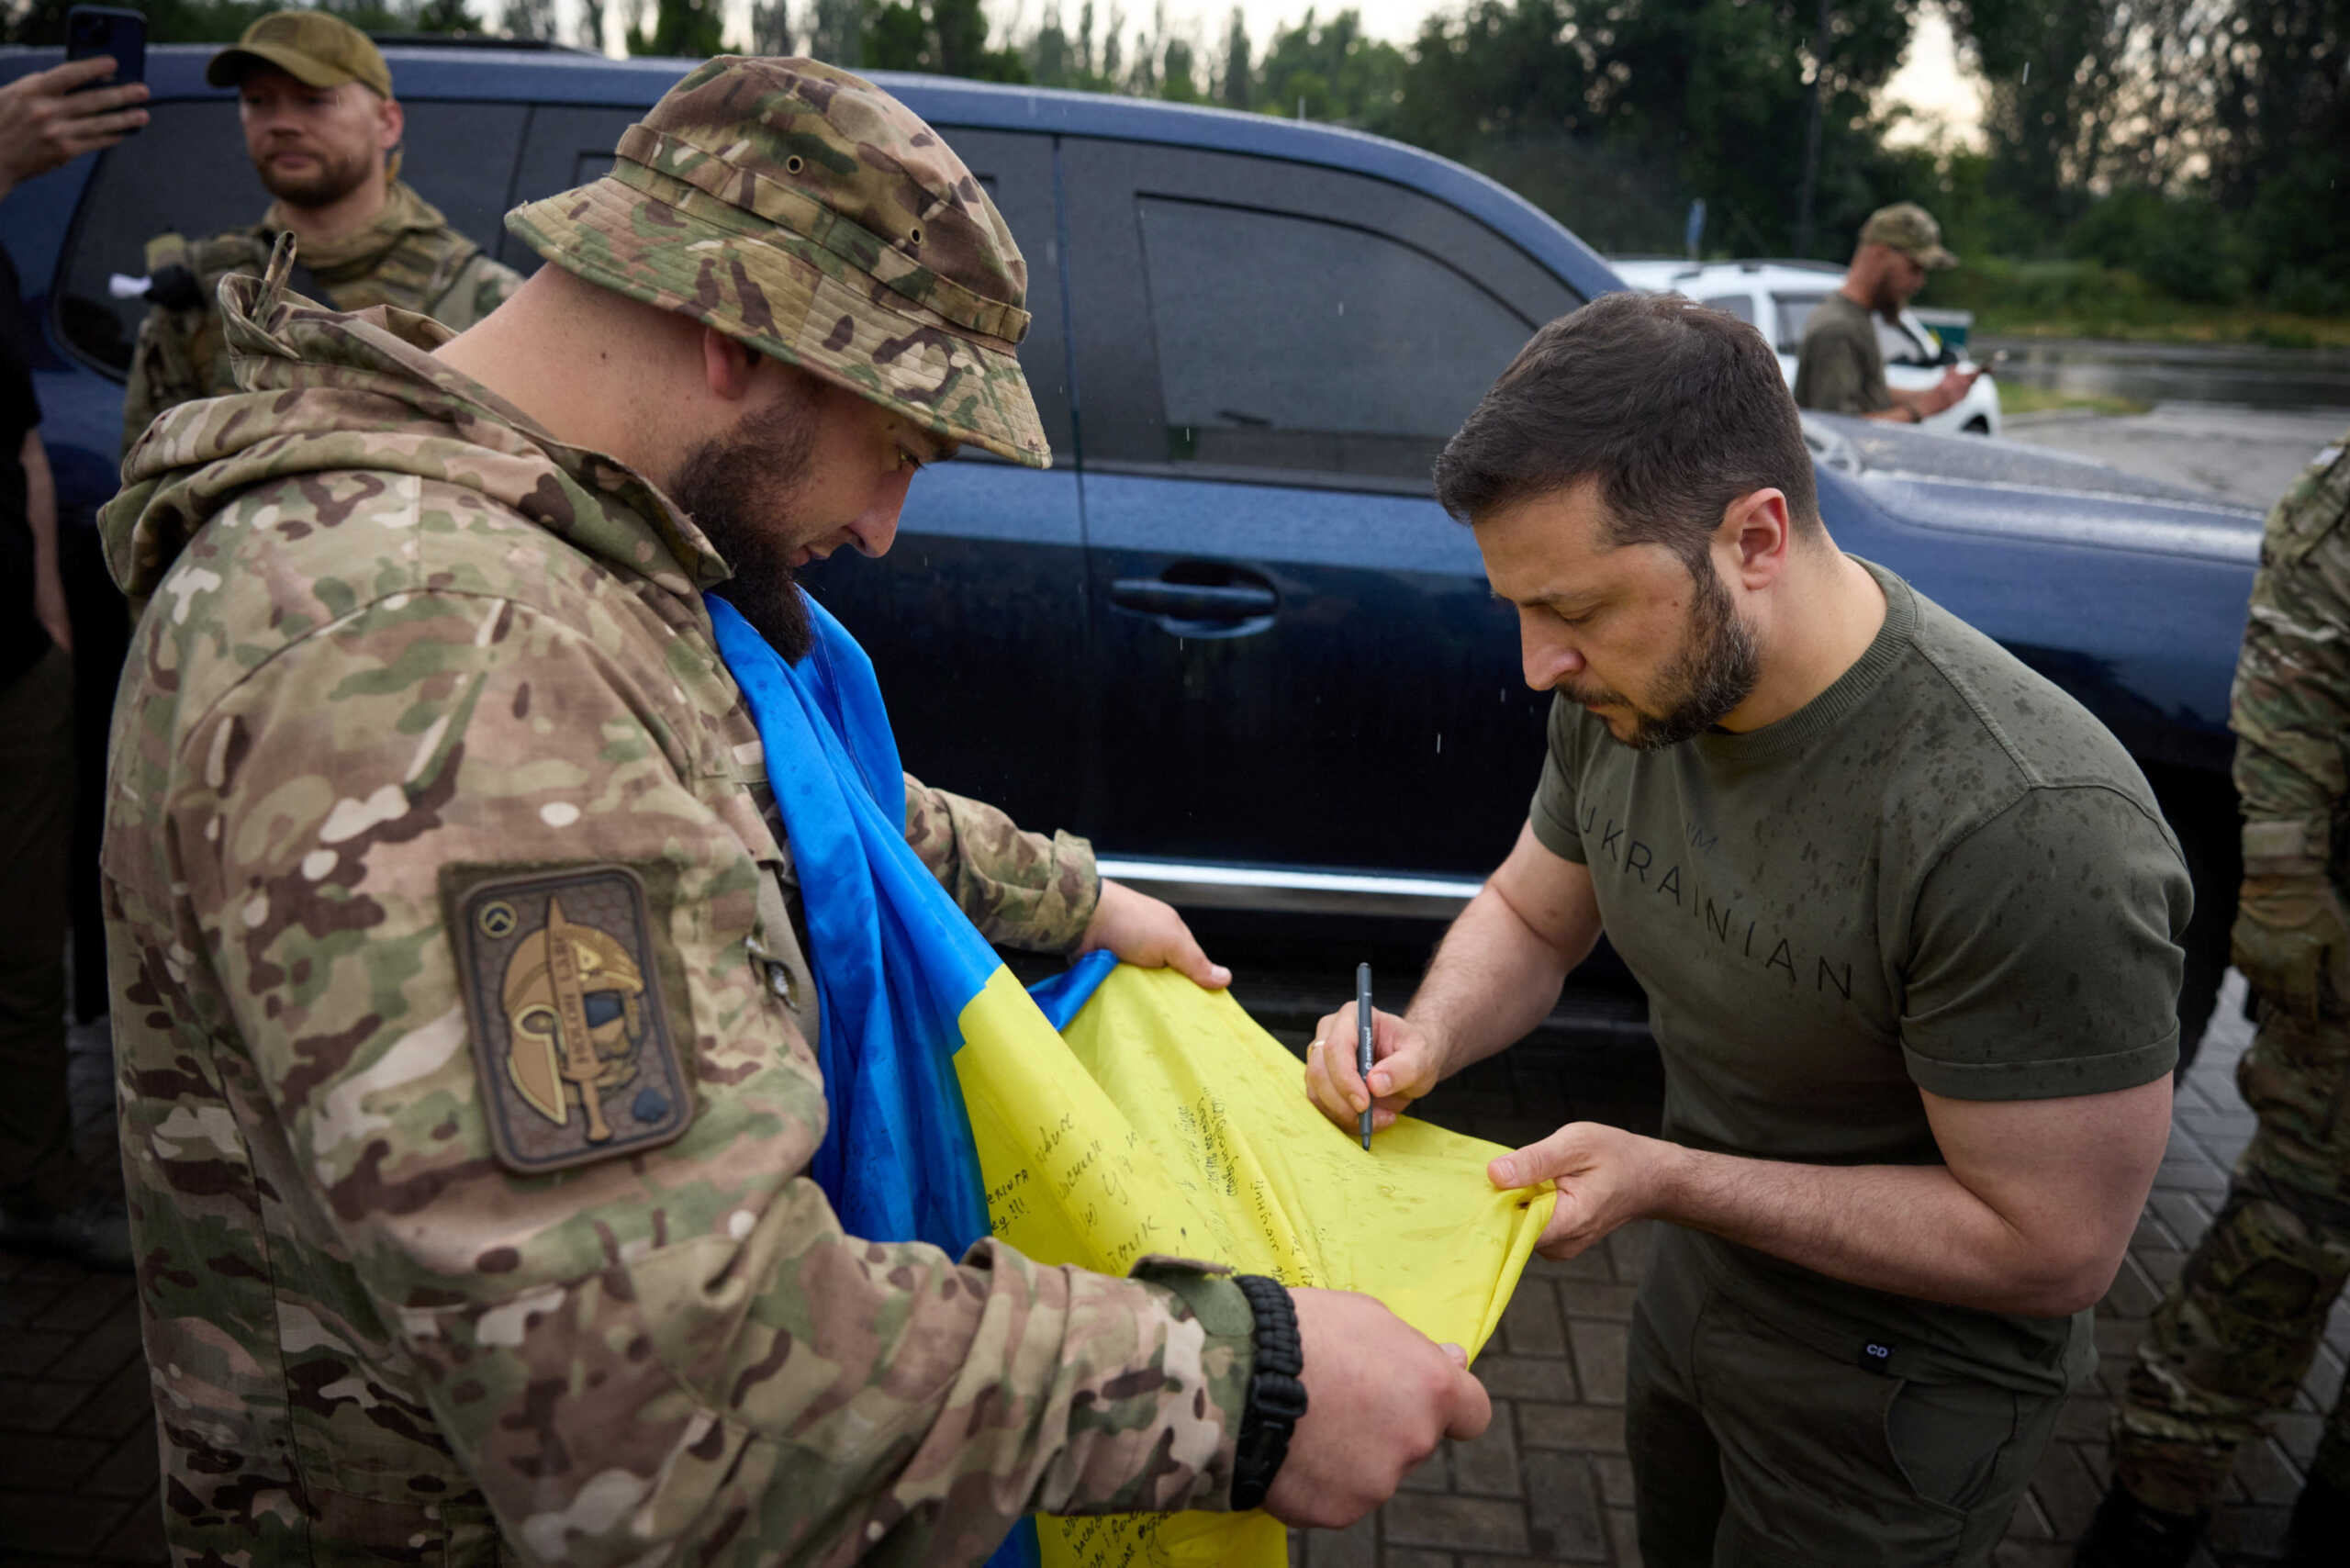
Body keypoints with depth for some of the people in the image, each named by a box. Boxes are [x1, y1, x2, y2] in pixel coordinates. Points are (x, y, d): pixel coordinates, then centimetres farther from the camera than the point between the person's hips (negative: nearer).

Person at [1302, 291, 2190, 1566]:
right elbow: (1527, 915, 2)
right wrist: (1429, 1038, -19)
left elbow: (2053, 1247, -28)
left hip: (1897, 1392, -6)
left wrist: (1666, 1179, -31)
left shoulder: (2027, 827, -36)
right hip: (1694, 1289, 6)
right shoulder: (1630, 688, -14)